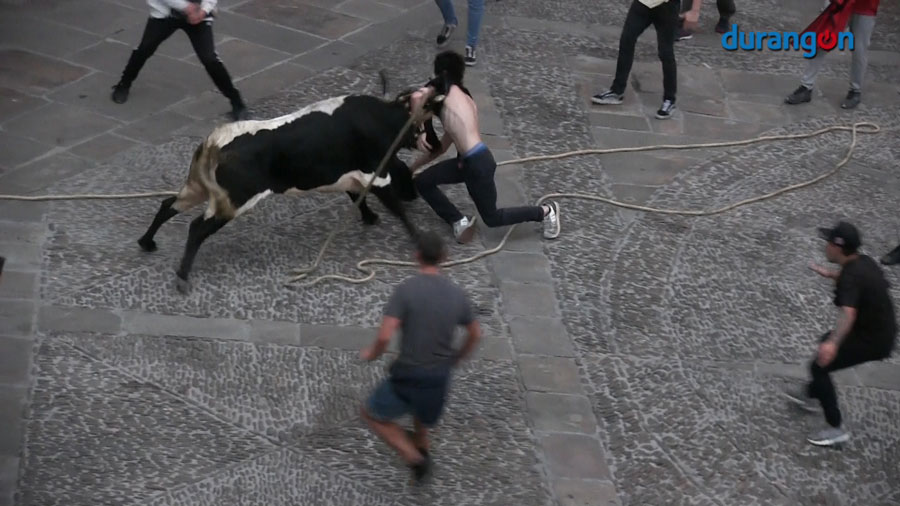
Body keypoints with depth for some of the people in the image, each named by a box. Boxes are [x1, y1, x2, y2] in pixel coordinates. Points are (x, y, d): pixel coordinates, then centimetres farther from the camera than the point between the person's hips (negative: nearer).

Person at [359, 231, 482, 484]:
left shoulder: (406, 290, -18)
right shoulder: (457, 294, -3)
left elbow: (384, 337, -23)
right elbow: (475, 334, 12)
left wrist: (371, 354, -1)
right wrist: (456, 360, 28)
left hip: (408, 376, -5)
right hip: (439, 378, 5)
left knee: (372, 414, 18)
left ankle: (413, 457, 8)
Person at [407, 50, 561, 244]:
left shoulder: (446, 88, -3)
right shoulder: (463, 99, 21)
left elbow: (418, 96, -25)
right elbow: (441, 146, 23)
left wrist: (419, 132, -11)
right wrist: (413, 167, 26)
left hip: (477, 163, -9)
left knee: (492, 218, 8)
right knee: (422, 181, 10)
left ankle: (546, 211, 22)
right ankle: (459, 221, 9)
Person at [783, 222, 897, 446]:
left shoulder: (850, 277, -29)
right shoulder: (863, 261, 0)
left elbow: (849, 313, -46)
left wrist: (834, 343, -59)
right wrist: (830, 274, 28)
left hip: (872, 341, -10)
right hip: (882, 330, 10)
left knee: (819, 366, -6)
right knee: (827, 341, 30)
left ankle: (836, 429, -1)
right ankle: (811, 395, 48)